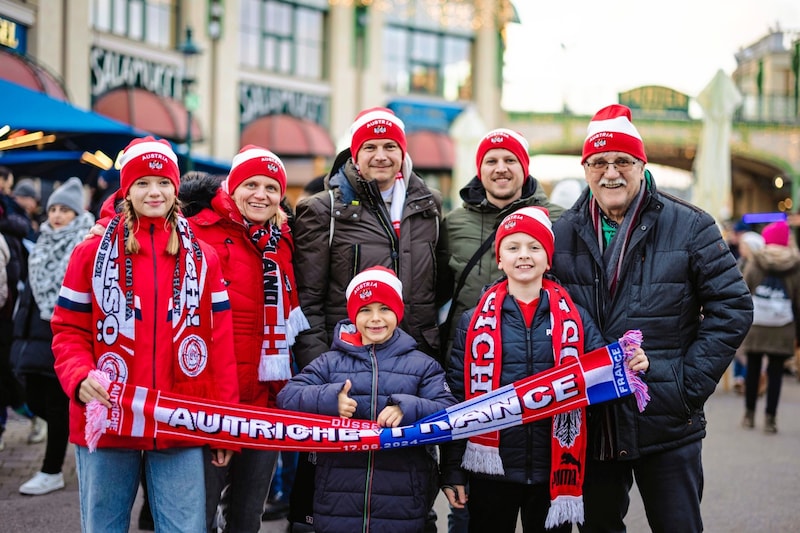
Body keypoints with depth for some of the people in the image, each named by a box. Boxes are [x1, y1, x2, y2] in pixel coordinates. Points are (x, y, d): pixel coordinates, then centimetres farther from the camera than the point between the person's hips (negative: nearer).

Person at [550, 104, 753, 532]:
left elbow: (732, 308, -3)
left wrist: (691, 384, -10)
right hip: (589, 424, 3)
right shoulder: (562, 234, 5)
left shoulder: (690, 227, -3)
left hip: (668, 429, -2)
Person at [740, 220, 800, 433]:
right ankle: (770, 418, 2)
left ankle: (749, 415, 20)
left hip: (755, 328, 0)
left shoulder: (754, 263, -4)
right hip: (782, 331, 0)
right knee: (775, 372, 4)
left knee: (753, 369, 12)